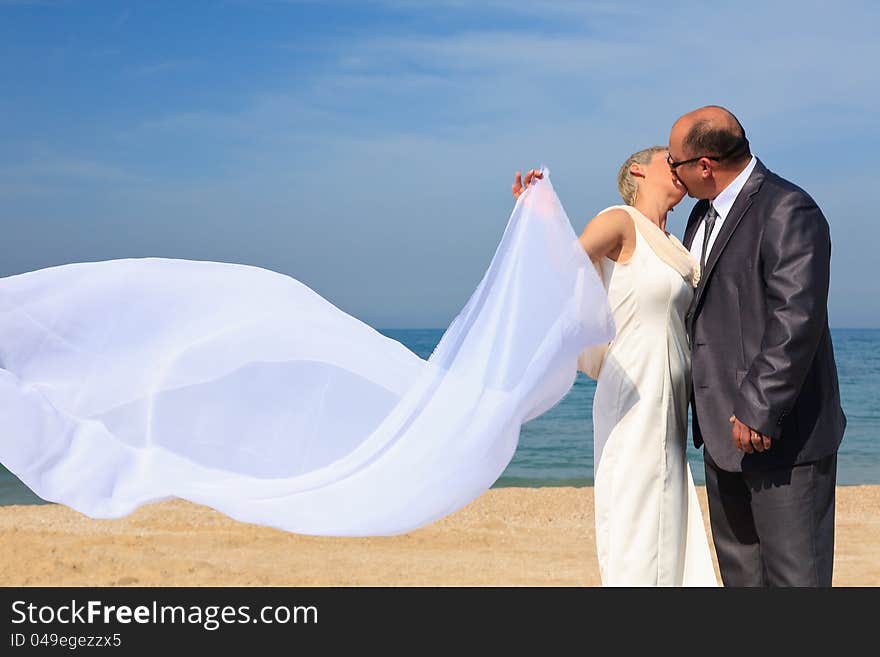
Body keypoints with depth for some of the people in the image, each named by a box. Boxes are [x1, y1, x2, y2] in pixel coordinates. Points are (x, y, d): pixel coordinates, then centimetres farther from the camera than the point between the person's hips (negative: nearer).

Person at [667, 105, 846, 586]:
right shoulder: (704, 214, 14)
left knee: (794, 574, -3)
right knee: (739, 570, 15)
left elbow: (797, 320, -23)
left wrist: (758, 411, -24)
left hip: (781, 433, -10)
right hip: (724, 436, 10)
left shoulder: (787, 212, -16)